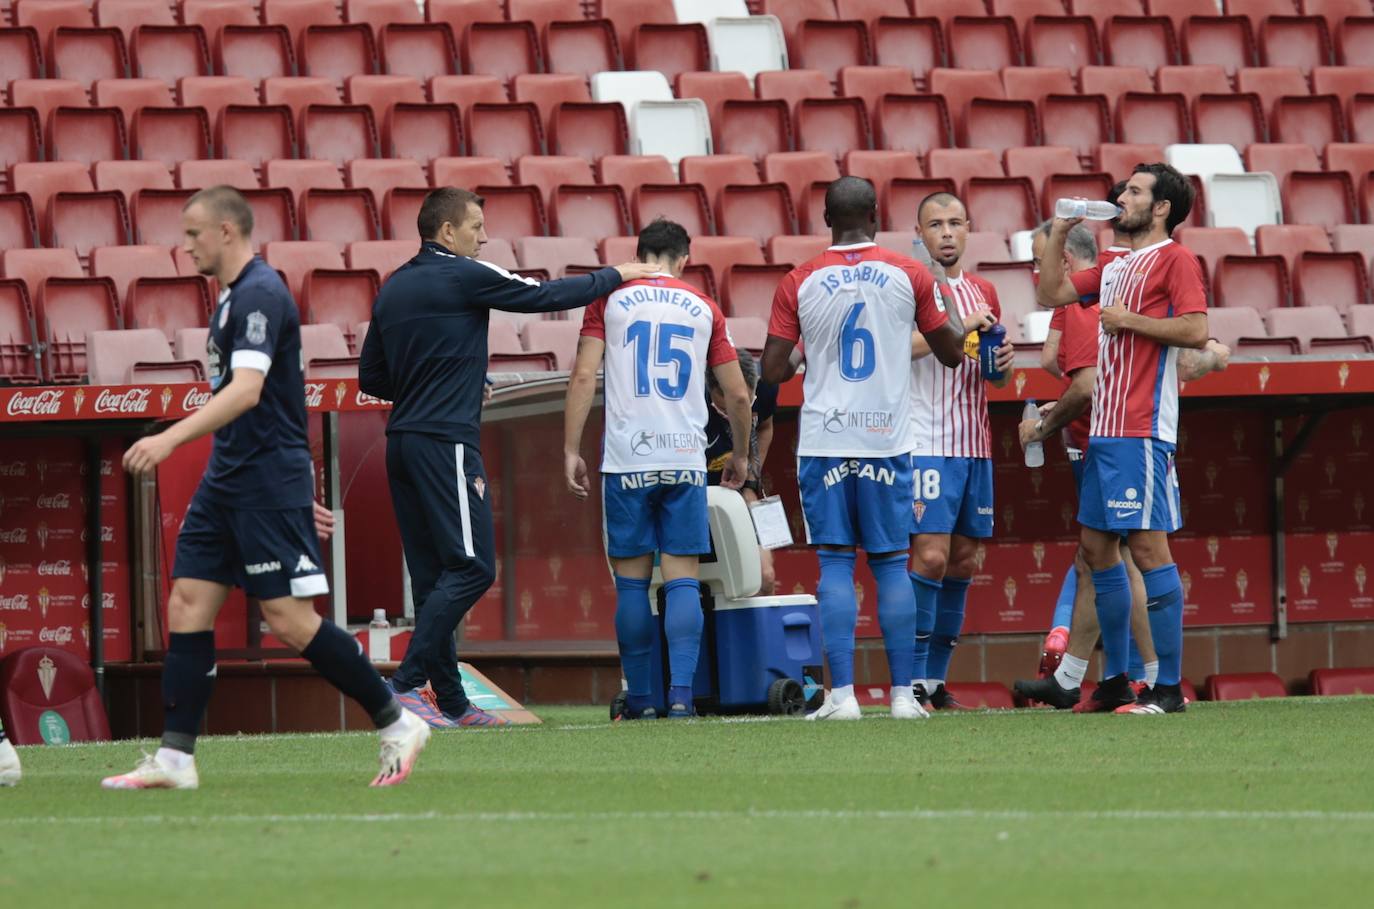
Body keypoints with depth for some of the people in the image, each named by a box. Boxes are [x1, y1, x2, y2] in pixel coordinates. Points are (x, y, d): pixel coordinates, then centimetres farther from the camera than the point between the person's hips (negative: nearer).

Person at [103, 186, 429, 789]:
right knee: (188, 604, 2)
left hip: (268, 483, -10)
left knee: (289, 620, -9)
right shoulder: (236, 294, 16)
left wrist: (170, 439, -35)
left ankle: (397, 725, 1)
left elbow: (246, 390, -28)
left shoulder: (260, 294, -16)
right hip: (228, 482, 10)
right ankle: (174, 757, 2)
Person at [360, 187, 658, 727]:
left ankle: (450, 701, 9)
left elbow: (370, 377, 19)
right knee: (471, 567, -9)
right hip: (446, 444, -9)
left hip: (402, 442, 9)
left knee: (434, 574, 9)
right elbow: (547, 296, -2)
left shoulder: (392, 289, 15)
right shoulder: (464, 277, -7)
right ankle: (408, 681, -18)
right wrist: (615, 276, 11)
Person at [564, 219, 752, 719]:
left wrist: (571, 450, 1)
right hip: (685, 461, 1)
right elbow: (738, 394, 13)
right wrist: (740, 456, 27)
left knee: (632, 582, 5)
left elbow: (584, 377, -3)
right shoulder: (703, 308, 10)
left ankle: (639, 700, 5)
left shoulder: (610, 299, 6)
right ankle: (681, 694, -10)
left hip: (627, 461, -1)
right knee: (682, 580, 1)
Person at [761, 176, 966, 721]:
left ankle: (842, 694, -8)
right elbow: (952, 353, 10)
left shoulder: (800, 284, -1)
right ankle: (903, 693, 4)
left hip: (824, 444, 0)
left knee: (835, 564, 0)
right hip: (887, 440, 0)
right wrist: (946, 300, 28)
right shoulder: (909, 276, 0)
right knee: (891, 564, 6)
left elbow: (772, 373, 0)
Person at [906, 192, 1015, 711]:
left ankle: (936, 679, 13)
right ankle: (914, 681, -10)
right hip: (925, 444, -7)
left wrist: (1003, 364, 2)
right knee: (929, 555, -14)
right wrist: (958, 324, -24)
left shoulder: (983, 293, 16)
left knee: (963, 561, 7)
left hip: (975, 446, 7)